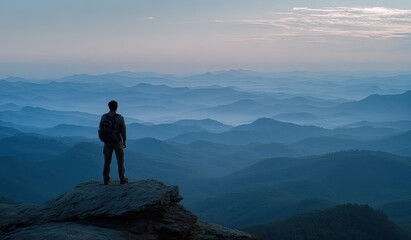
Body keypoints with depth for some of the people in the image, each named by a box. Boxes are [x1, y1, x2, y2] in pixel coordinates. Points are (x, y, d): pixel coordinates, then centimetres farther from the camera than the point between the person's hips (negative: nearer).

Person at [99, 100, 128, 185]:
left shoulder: (104, 117, -5)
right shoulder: (120, 117, -14)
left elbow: (101, 128, 6)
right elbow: (123, 131, -8)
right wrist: (124, 142, 4)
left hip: (107, 141, 3)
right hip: (117, 141, -3)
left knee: (107, 160, 9)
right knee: (120, 160, 7)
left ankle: (106, 180, 9)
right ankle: (122, 179, 8)